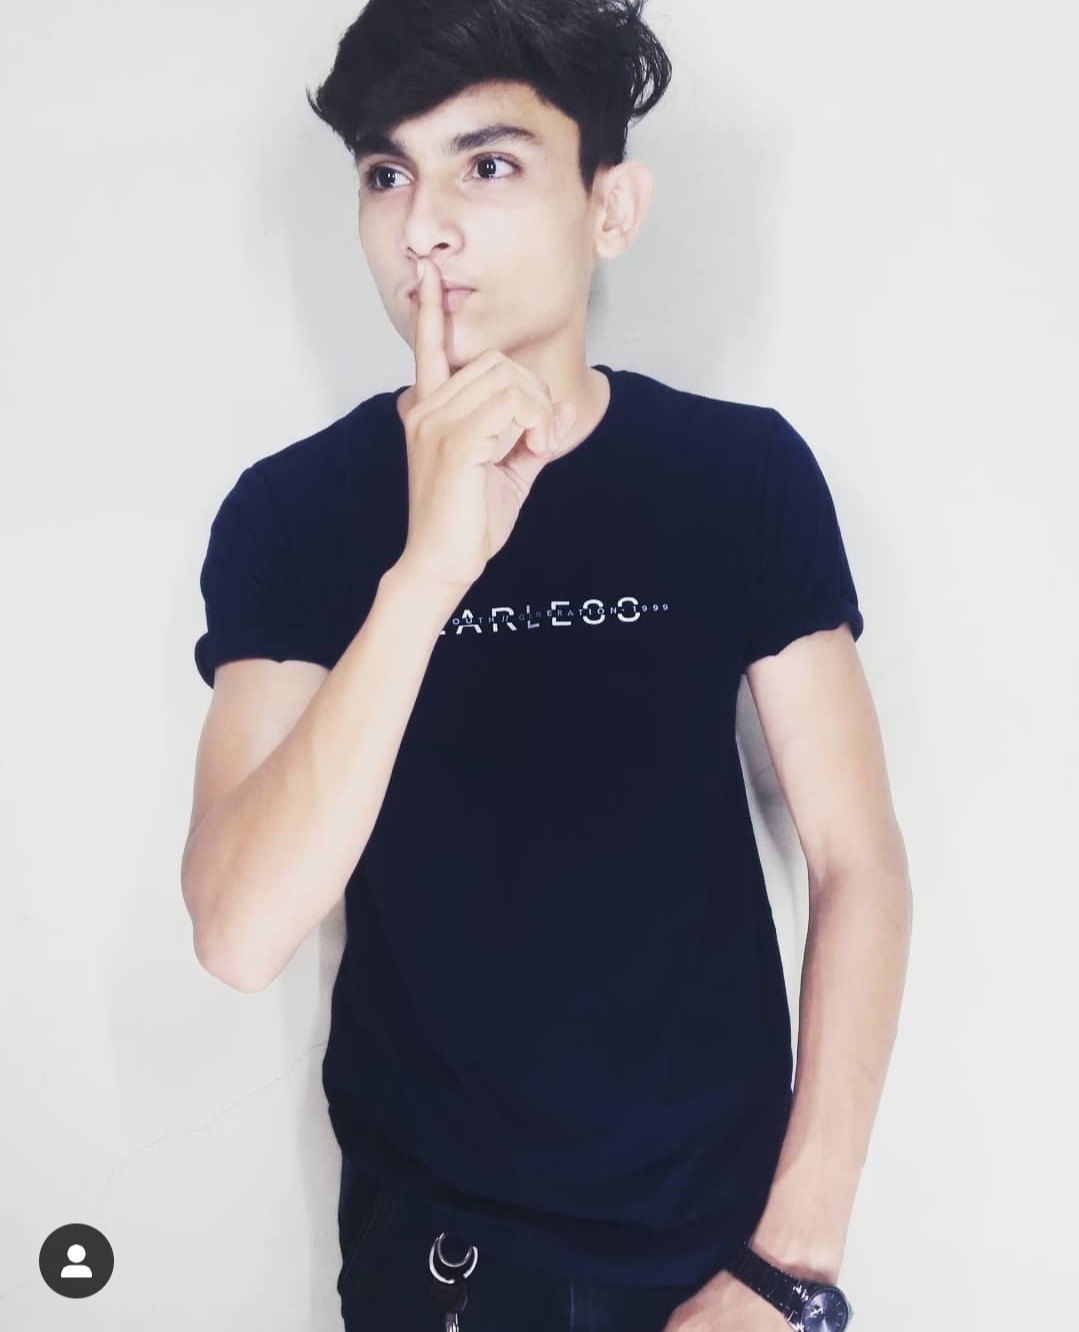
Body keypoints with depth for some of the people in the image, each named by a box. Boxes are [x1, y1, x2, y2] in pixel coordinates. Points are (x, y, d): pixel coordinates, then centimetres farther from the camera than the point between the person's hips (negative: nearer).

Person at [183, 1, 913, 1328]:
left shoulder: (744, 472, -9)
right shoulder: (292, 509, -11)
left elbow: (857, 859, -7)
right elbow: (239, 936, -21)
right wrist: (428, 566, -32)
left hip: (714, 1217, 1)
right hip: (428, 1224, 0)